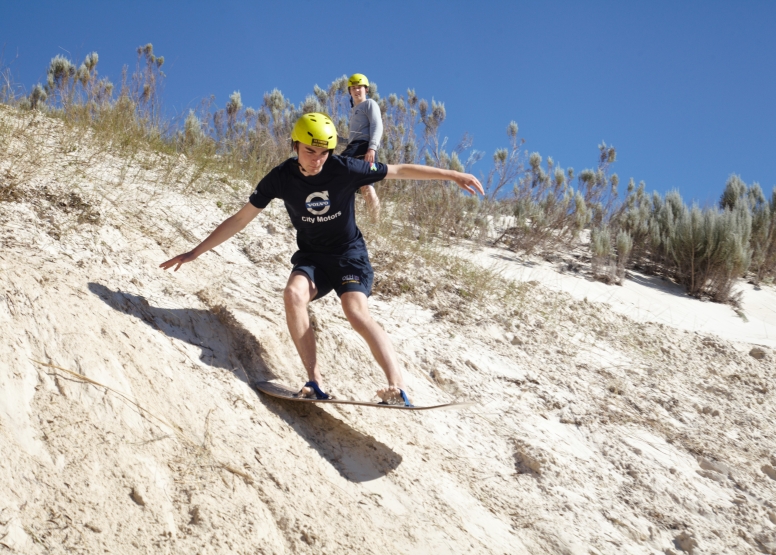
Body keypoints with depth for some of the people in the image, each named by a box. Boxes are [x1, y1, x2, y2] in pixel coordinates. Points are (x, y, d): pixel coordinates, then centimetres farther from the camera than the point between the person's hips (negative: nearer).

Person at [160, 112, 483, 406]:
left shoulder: (345, 169, -14)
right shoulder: (281, 178, -10)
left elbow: (399, 171, -5)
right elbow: (241, 219, -4)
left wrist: (452, 175, -4)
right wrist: (196, 252, -5)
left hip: (350, 254, -2)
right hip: (311, 257, 2)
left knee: (356, 312, -29)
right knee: (293, 294, -30)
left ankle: (398, 388, -37)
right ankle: (315, 382, -30)